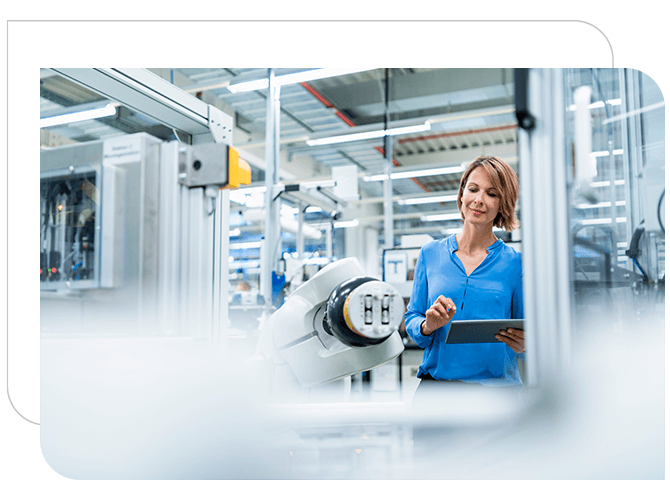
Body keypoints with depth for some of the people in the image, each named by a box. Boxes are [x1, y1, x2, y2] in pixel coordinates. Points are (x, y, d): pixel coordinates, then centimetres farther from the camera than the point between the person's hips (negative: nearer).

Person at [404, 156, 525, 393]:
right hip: (434, 381, 0)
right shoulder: (430, 253, 10)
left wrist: (522, 345, -13)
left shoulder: (515, 262, 5)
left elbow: (528, 336, 9)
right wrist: (428, 325, -9)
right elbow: (411, 320, 12)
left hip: (497, 383, 0)